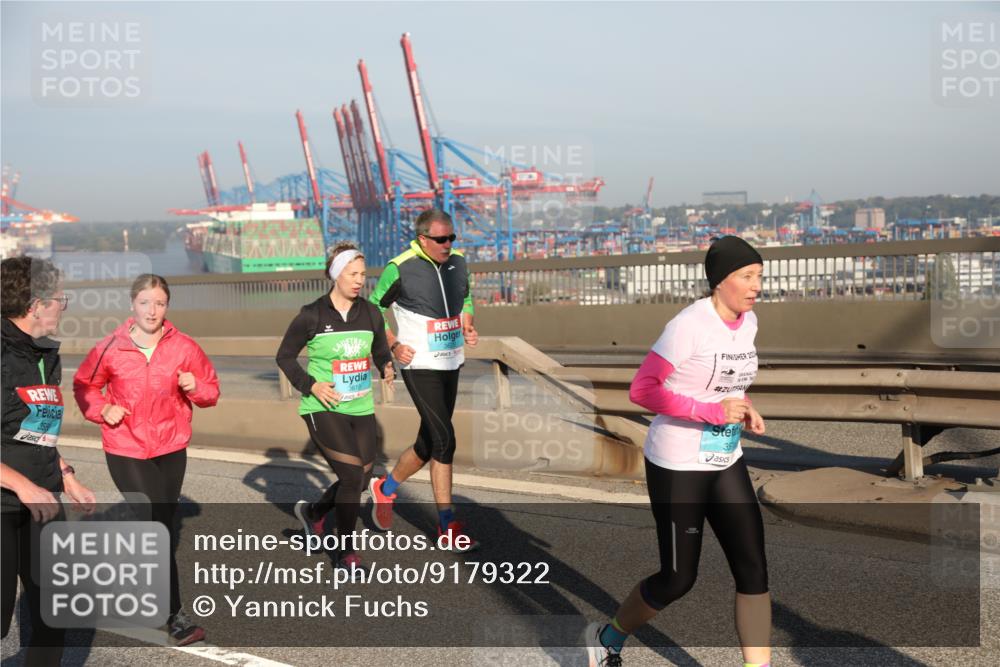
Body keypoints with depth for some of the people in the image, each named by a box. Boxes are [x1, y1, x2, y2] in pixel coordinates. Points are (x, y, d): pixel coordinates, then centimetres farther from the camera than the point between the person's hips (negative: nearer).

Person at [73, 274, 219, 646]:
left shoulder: (183, 347, -5)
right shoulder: (110, 349, -8)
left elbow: (211, 391, 1)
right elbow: (84, 386, 6)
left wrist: (195, 387, -20)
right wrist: (102, 409, -11)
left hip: (172, 449, 3)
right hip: (126, 451, -3)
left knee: (163, 525, 14)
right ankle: (175, 615, -2)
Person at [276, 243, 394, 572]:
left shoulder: (370, 314, 3)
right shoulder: (312, 315, -8)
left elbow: (380, 351, 16)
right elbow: (284, 356, 1)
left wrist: (387, 368, -7)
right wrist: (311, 385, -12)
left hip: (361, 409, 5)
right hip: (324, 409, -5)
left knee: (362, 479, 8)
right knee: (352, 476, -13)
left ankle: (313, 512, 37)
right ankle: (346, 551, 8)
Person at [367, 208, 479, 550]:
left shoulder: (457, 262, 4)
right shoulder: (400, 268, -14)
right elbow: (374, 307, -1)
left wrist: (468, 326, 5)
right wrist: (393, 345, -11)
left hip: (450, 364, 7)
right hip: (419, 365, -7)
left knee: (429, 443, 13)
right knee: (444, 441, -12)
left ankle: (385, 488, 36)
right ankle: (448, 527, 1)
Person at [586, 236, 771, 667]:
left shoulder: (748, 321, 4)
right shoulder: (689, 325, -20)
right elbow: (641, 390, -21)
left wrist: (743, 408, 1)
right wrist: (714, 410, -26)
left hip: (725, 463, 7)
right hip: (677, 468, -7)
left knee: (753, 571, -1)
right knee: (678, 579, 4)